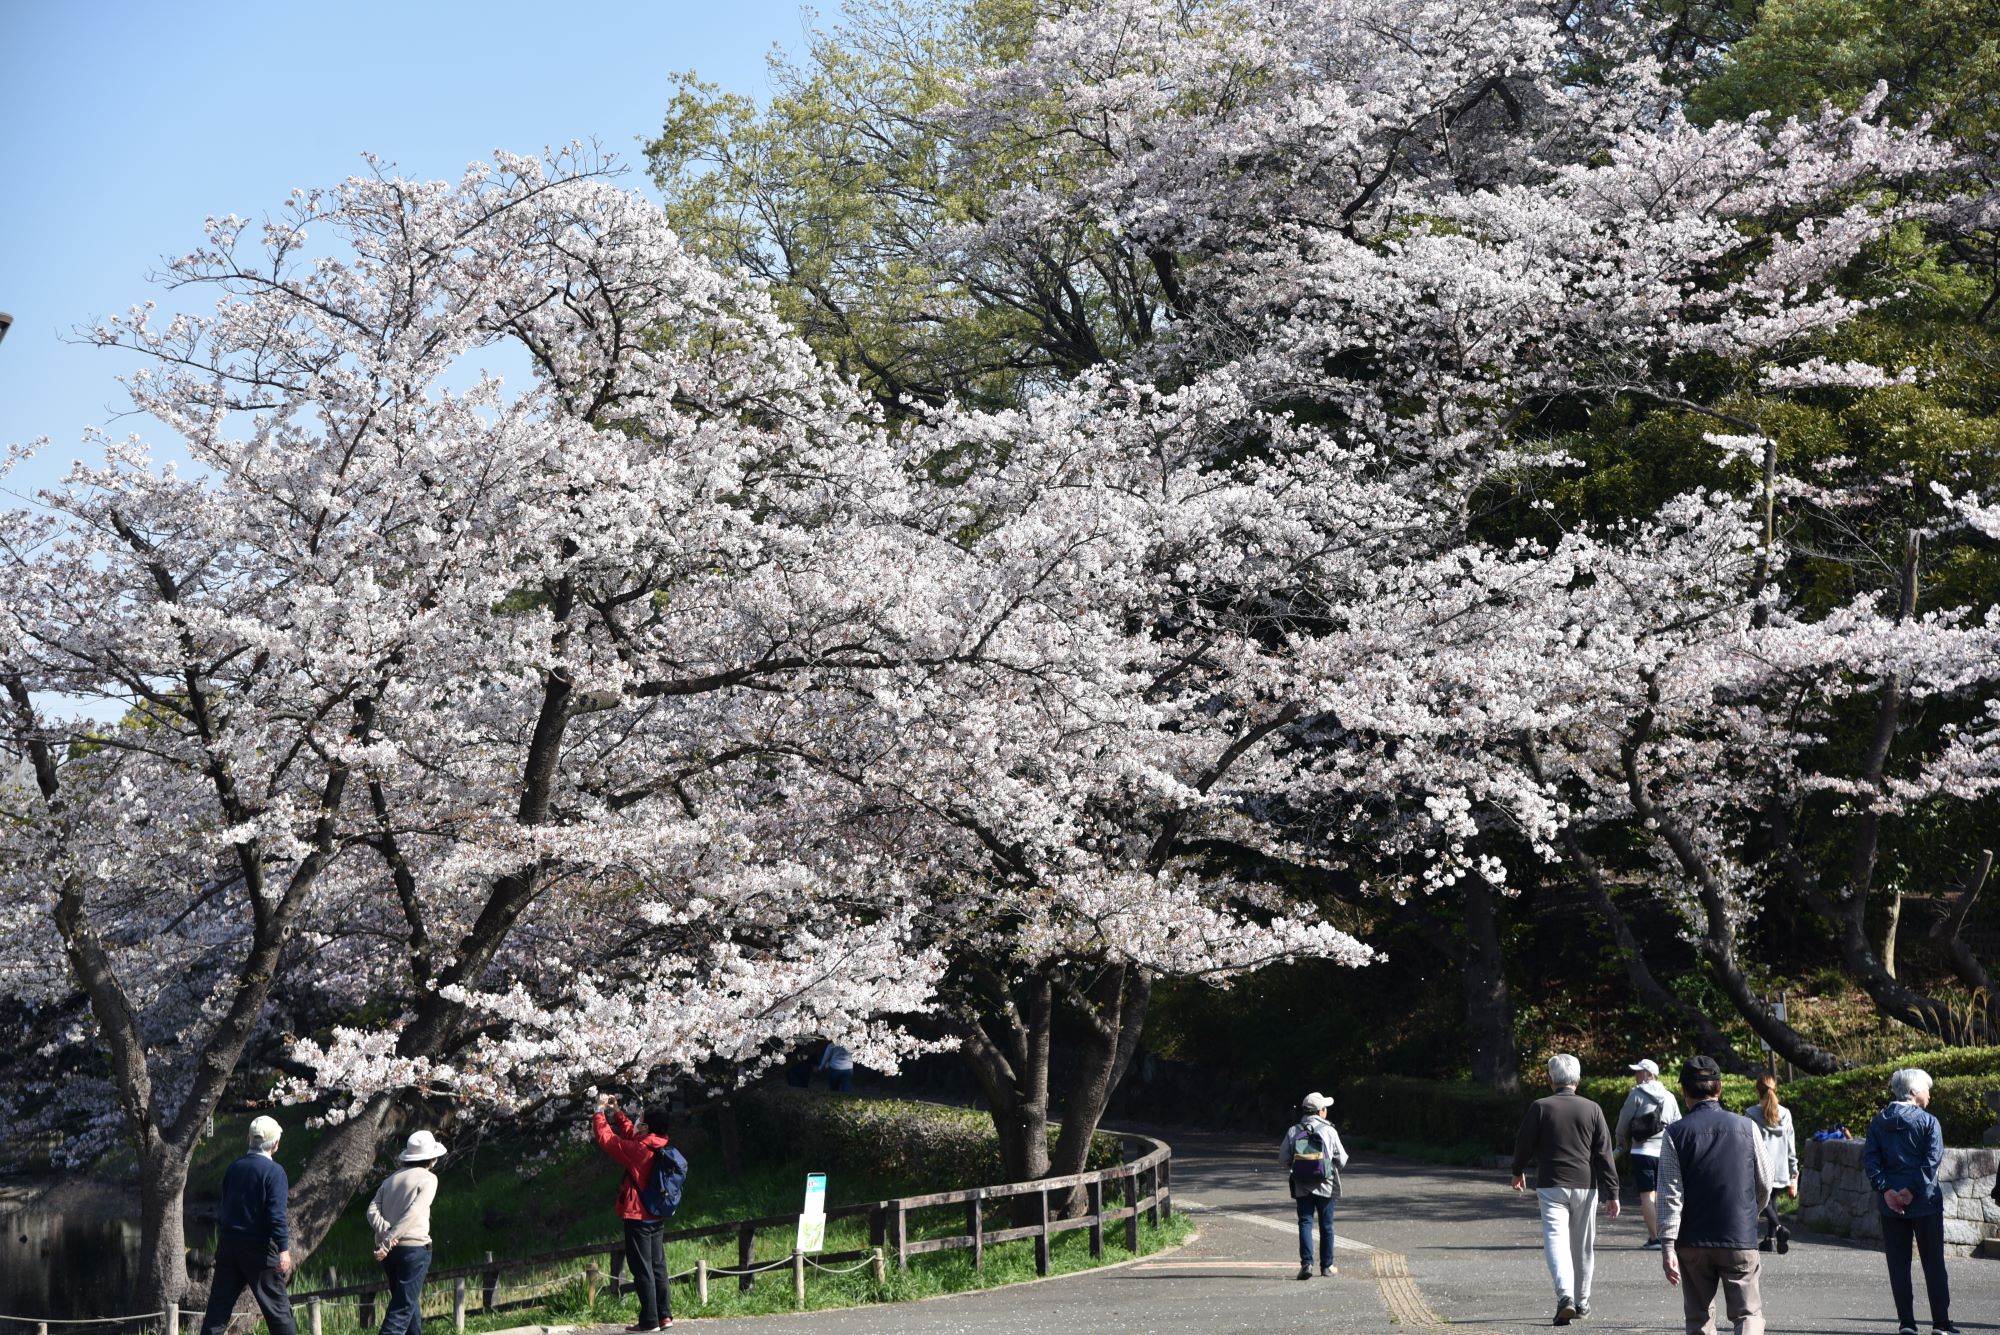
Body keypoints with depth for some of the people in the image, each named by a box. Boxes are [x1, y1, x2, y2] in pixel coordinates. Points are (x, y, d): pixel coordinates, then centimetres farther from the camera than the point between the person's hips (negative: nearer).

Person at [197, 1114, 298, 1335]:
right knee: (277, 1306, 1)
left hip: (228, 1243, 6)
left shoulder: (233, 1168, 9)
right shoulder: (273, 1171, -11)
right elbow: (277, 1215, -19)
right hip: (259, 1248, -6)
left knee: (219, 1305, 7)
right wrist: (283, 1249, -21)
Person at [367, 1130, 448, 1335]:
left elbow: (373, 1210, 1)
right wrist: (388, 1241, -18)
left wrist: (386, 1232, -13)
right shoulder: (428, 1178, -3)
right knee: (403, 1307, -6)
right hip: (414, 1247, -6)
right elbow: (412, 1214, -16)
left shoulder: (391, 1179, 15)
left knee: (409, 1301, 20)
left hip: (389, 1249, 6)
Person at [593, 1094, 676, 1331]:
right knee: (658, 1267, 12)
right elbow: (630, 1134, 21)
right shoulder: (660, 1147, 4)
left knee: (642, 1269, -3)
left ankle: (649, 1321, -1)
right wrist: (616, 1113, 19)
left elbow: (605, 1137, -12)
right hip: (657, 1218, 8)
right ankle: (664, 1316, 14)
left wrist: (600, 1110, 0)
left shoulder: (639, 1150, -19)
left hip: (638, 1218, -8)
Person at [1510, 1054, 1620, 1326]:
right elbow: (1604, 1154, 1)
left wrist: (1518, 1172, 24)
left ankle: (1565, 1296, -28)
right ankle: (1582, 1302, 26)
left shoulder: (1540, 1107, -4)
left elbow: (1524, 1143, 4)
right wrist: (1612, 1193, 4)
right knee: (1583, 1246, 15)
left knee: (1555, 1239, -8)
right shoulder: (1592, 1109, 1)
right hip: (1585, 1186, 2)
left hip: (1551, 1185, -2)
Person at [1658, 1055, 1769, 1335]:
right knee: (1749, 1312, 5)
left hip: (1692, 1241, 0)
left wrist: (1668, 1245, -8)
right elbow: (1765, 1183, 8)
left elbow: (1670, 1194, -9)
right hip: (1740, 1239, 0)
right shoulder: (1745, 1127, 0)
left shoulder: (1676, 1133, -4)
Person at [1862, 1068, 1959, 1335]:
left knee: (1898, 1263, 6)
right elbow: (1932, 1160, -15)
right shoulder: (1928, 1122, -6)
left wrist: (1885, 1189, -9)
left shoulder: (1878, 1122, 5)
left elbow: (1869, 1157, -4)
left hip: (1890, 1203, 3)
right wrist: (1913, 1189, -15)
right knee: (1934, 1263, 6)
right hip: (1925, 1202, -3)